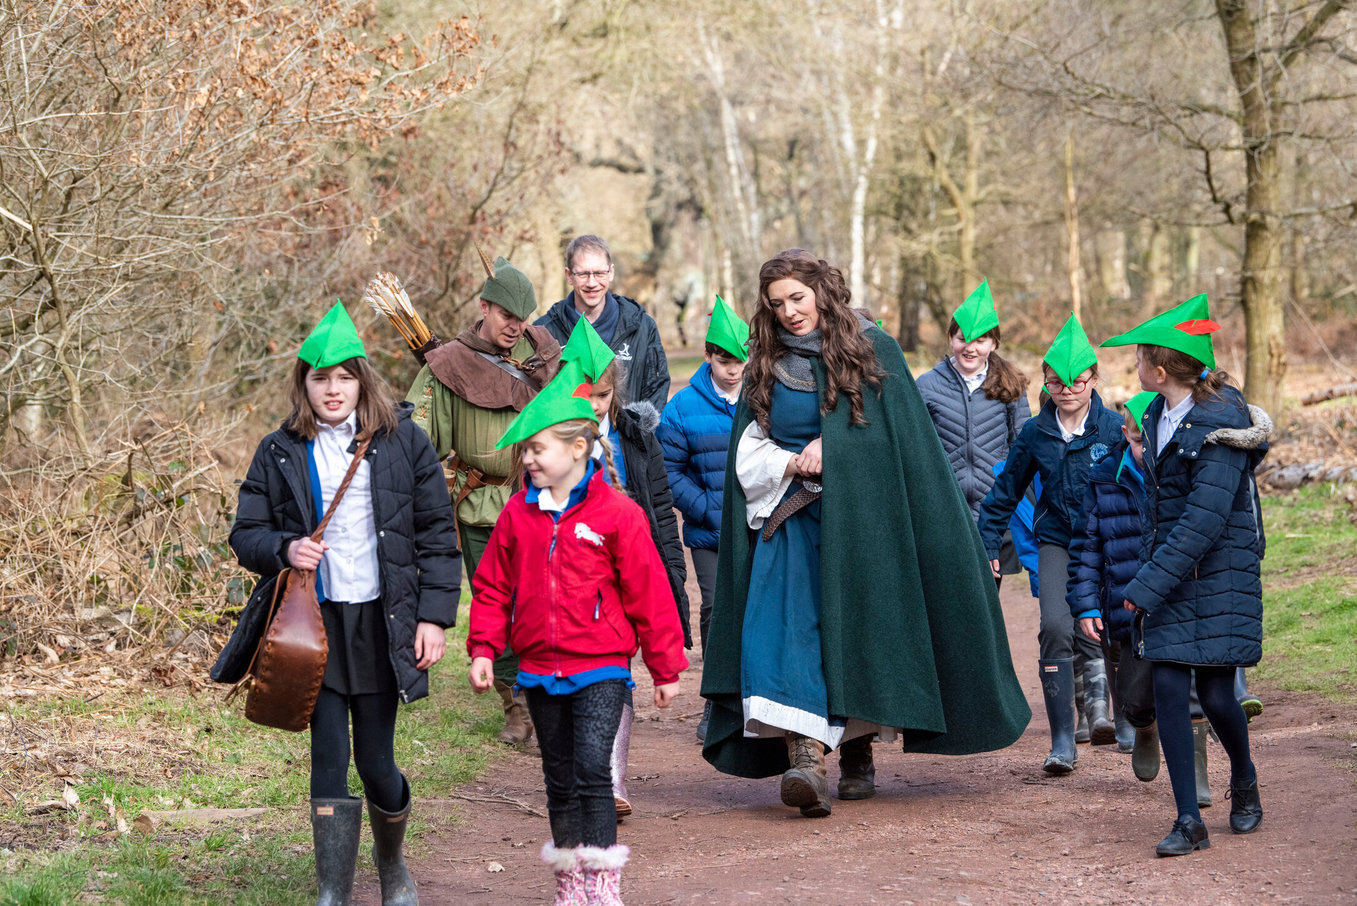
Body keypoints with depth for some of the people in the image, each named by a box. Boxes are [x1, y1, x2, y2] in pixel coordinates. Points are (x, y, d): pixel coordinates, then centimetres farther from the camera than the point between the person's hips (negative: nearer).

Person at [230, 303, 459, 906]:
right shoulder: (280, 454, 3)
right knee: (330, 761, -4)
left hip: (383, 623, 0)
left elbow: (437, 534, 3)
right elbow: (246, 533, 8)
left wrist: (435, 615, -3)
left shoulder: (402, 442, 1)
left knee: (376, 763, 6)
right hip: (316, 624, 0)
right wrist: (284, 549, -14)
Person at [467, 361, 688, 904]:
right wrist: (483, 649, 2)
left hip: (601, 669, -5)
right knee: (560, 779, 12)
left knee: (592, 768, -17)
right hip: (539, 669, 5)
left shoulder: (616, 513, -7)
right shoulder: (518, 514, 5)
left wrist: (665, 668, -1)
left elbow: (648, 593, -4)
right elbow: (493, 587, 12)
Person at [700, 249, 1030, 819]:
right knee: (788, 622, -18)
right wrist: (792, 465, -9)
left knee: (858, 629, 0)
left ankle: (858, 752, 18)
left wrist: (830, 450, -6)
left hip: (860, 518, -1)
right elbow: (749, 455, 8)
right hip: (791, 517, 1)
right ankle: (805, 756, -29)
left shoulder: (872, 349, 1)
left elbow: (905, 440, -1)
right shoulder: (767, 367, 9)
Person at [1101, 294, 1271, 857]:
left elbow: (1205, 520, -22)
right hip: (1168, 573, 6)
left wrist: (1146, 588, -22)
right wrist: (1147, 573, 14)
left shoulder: (1222, 421, -17)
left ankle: (1244, 781, 28)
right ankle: (1189, 821, 1)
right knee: (1168, 688, -4)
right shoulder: (1157, 418, 7)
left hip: (1220, 573, -6)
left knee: (1215, 694, -4)